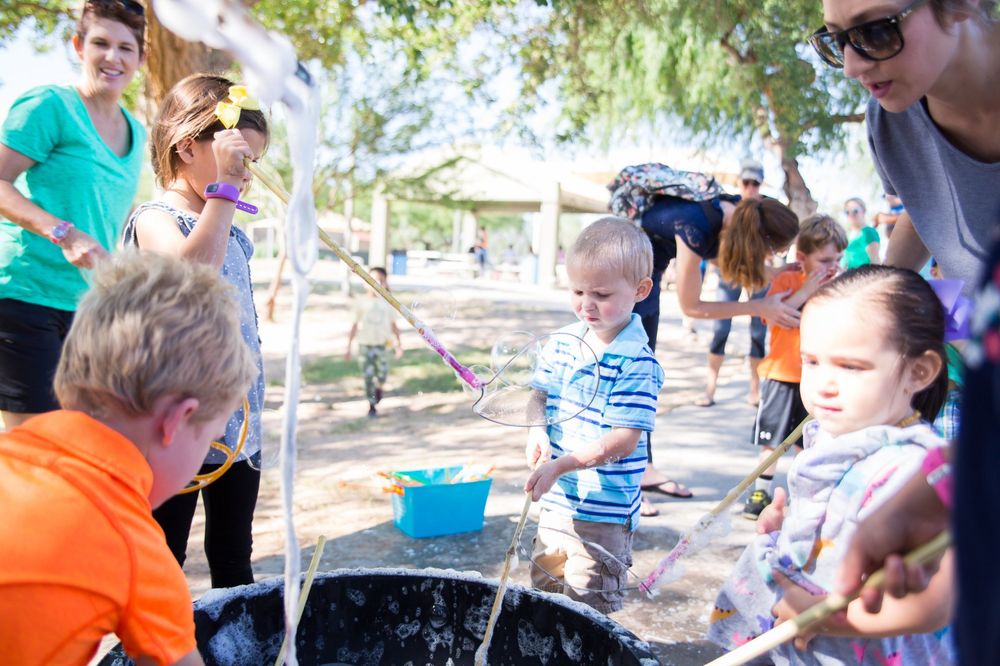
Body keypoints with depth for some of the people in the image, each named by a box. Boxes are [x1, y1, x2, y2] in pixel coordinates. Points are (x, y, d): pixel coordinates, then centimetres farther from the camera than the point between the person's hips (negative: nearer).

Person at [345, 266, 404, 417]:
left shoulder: (388, 304, 1)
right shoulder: (362, 304, -3)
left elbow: (393, 325, 9)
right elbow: (355, 326, 1)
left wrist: (399, 344, 2)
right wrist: (348, 347, 1)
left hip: (381, 346, 1)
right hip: (365, 346, -1)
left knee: (382, 376, 2)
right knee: (368, 377, -2)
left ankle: (379, 388, 38)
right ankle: (371, 406, 11)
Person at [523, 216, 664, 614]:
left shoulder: (637, 363, -18)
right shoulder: (562, 343, 2)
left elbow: (624, 440, -22)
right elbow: (538, 394, 8)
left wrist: (561, 465, -30)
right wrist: (536, 432, -14)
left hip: (605, 510, -6)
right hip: (556, 499, 7)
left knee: (588, 608, 4)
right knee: (544, 587, 21)